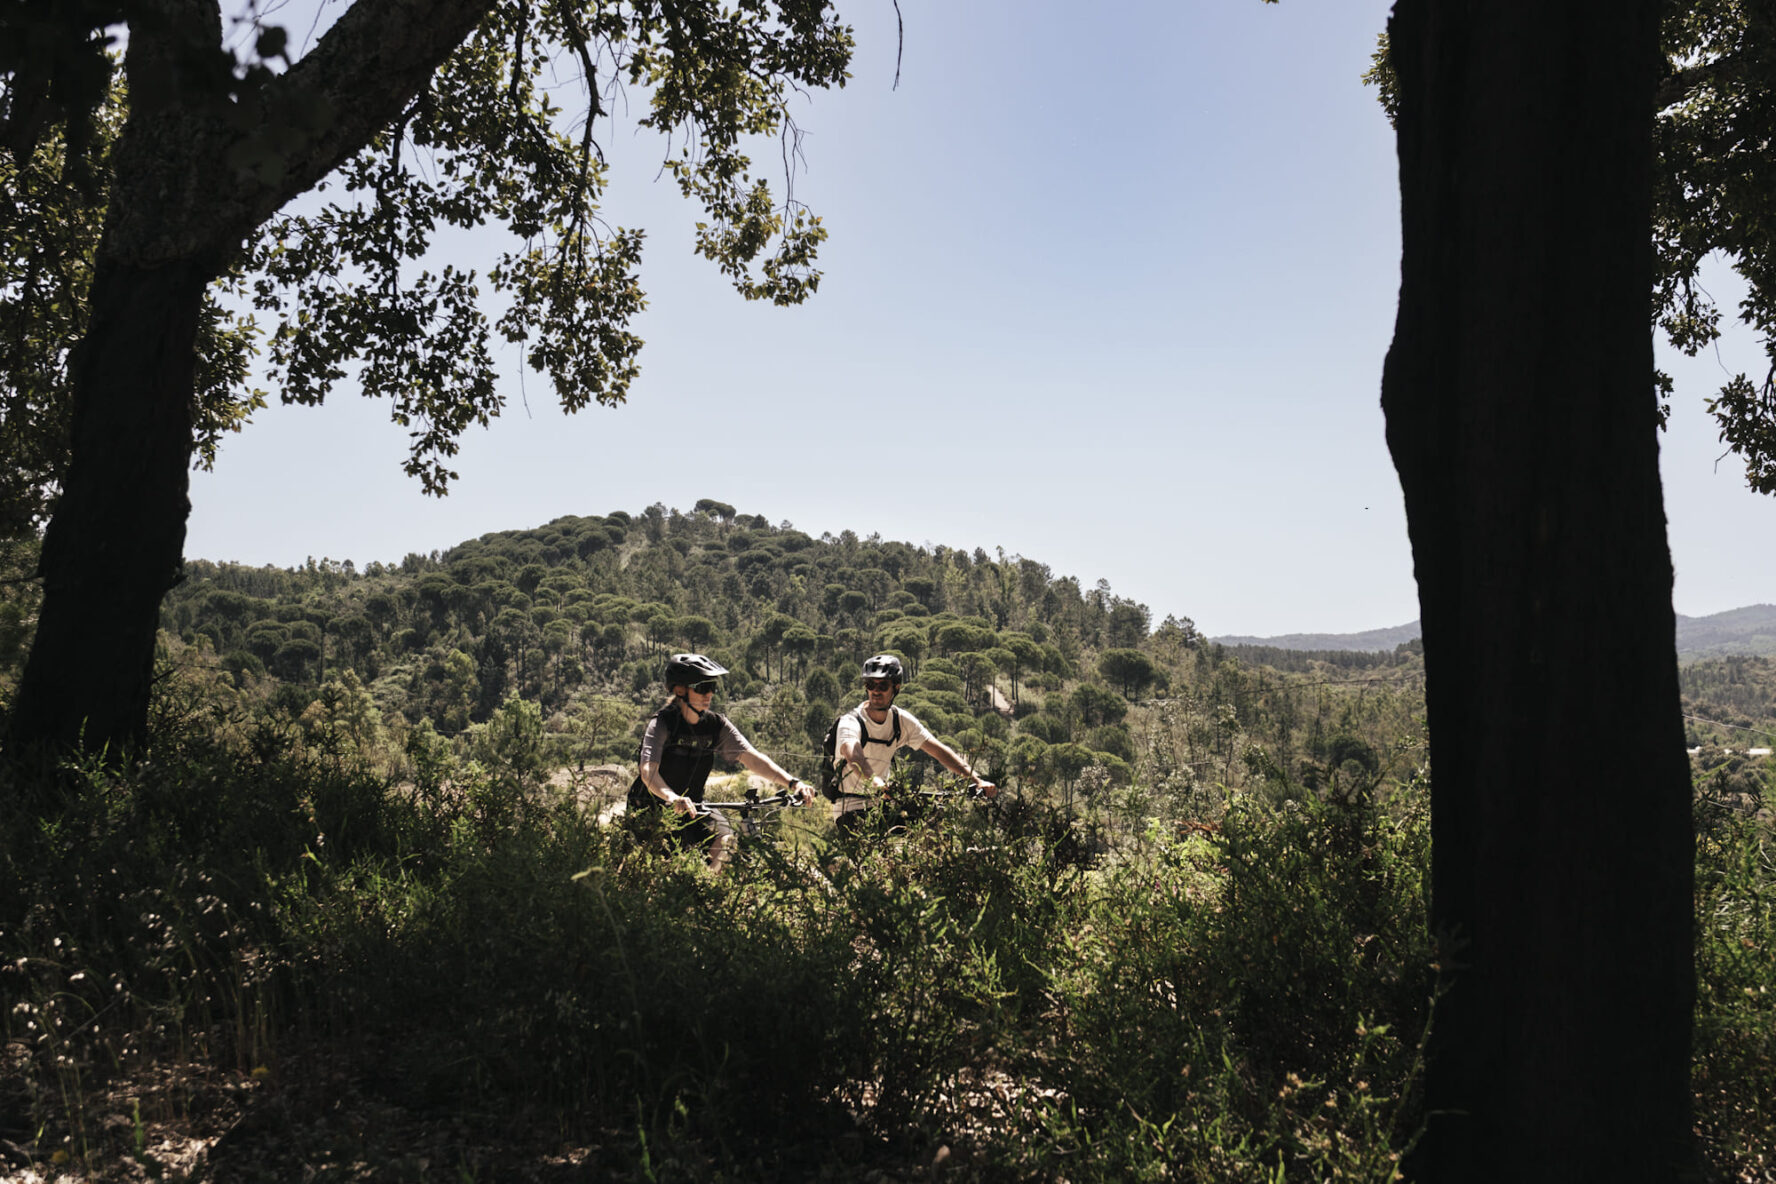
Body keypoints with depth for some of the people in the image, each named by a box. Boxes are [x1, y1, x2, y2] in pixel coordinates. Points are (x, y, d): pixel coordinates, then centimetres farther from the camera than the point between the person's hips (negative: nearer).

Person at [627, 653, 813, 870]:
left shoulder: (716, 725, -5)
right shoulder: (662, 722, -18)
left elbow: (751, 757, -14)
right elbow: (648, 771, -32)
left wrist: (792, 783, -30)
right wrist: (672, 798, -54)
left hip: (693, 806, 4)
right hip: (652, 808, -4)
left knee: (726, 841, -21)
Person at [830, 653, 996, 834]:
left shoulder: (902, 720, -2)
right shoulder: (850, 722, -18)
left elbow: (940, 751, -5)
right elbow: (853, 757, -39)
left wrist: (977, 780, -18)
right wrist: (875, 782, -59)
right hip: (851, 810, -6)